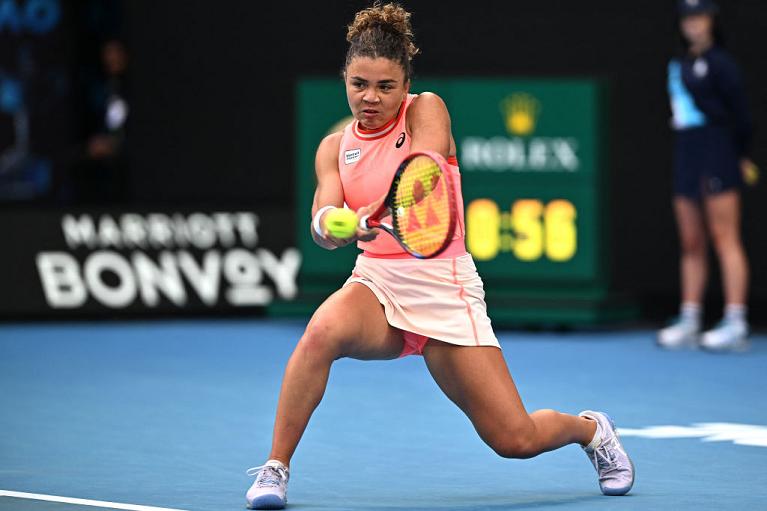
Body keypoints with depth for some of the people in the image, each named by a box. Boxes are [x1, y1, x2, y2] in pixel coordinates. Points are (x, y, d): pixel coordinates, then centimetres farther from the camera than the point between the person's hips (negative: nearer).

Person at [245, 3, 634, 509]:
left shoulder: (426, 111, -4)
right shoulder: (335, 147, 6)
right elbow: (323, 218, -8)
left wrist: (375, 214, -44)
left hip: (441, 287, -3)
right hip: (375, 283, 3)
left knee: (515, 440, -6)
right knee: (323, 330, -35)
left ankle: (590, 429, 28)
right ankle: (275, 469, -23)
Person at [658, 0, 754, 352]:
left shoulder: (719, 63, -7)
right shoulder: (679, 64, 15)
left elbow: (739, 111, -8)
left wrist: (740, 154, -6)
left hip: (718, 152, -8)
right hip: (686, 153, 8)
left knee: (725, 240, -9)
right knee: (691, 244, 9)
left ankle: (736, 324, -11)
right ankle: (688, 323, 12)